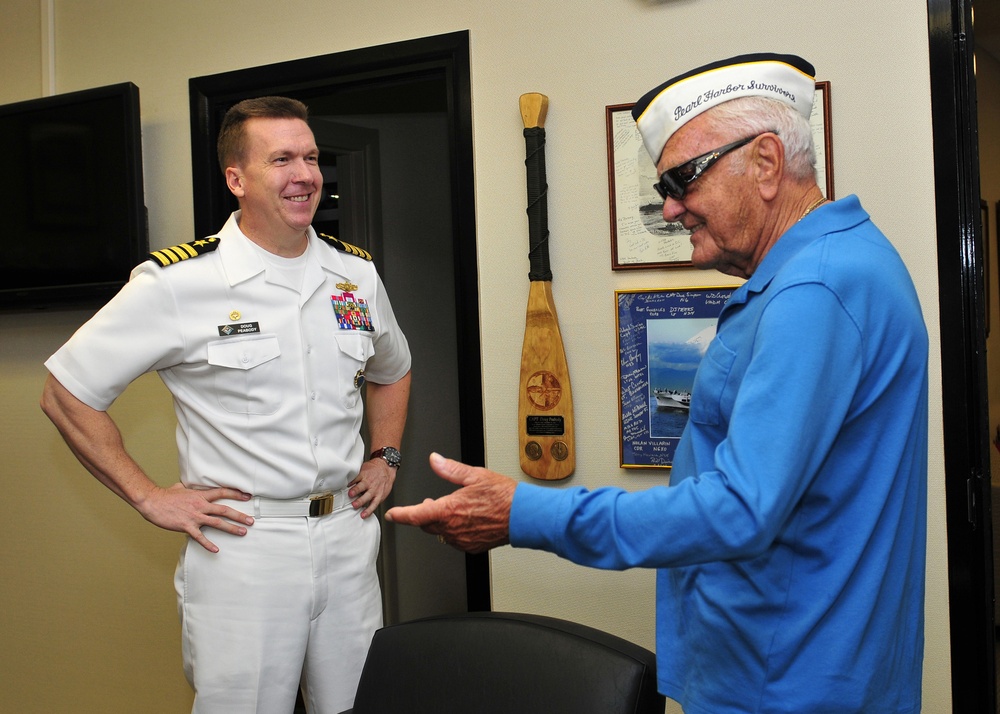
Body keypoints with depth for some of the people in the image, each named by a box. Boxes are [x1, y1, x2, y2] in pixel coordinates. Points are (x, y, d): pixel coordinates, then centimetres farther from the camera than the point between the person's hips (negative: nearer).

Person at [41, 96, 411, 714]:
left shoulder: (356, 273, 6)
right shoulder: (177, 282, -10)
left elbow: (392, 371, 26)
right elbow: (66, 393, -4)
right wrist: (148, 498, -7)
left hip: (349, 540, 5)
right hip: (241, 551, -4)